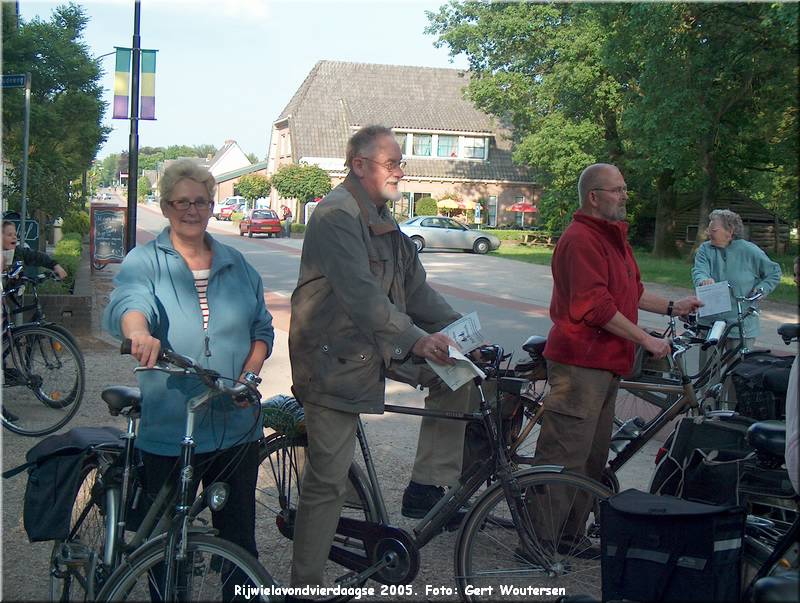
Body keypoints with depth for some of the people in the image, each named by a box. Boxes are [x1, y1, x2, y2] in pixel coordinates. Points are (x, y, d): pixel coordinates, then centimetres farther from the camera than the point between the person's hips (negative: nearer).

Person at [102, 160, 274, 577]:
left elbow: (263, 327, 11)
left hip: (235, 427, 2)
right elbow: (130, 300, -21)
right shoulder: (143, 262, 0)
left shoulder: (236, 264, 12)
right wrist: (139, 332, -44)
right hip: (167, 432, -2)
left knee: (239, 538, 9)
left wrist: (249, 373, -8)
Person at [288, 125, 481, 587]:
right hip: (335, 357, -9)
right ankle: (305, 585, 10)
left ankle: (428, 488, 3)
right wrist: (415, 339, -36)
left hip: (380, 346, 9)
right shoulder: (337, 216, -17)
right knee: (329, 480, -4)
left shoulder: (384, 221, 13)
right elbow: (360, 293, -29)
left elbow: (415, 288, 12)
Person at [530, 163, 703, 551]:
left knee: (592, 457, 15)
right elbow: (597, 307, -21)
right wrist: (646, 340, -16)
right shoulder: (581, 239, -15)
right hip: (579, 362, -11)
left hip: (606, 361, 11)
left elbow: (629, 292, 29)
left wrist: (671, 308, 19)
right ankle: (540, 540, -1)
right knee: (564, 454, -8)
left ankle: (570, 534, 25)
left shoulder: (614, 236, 20)